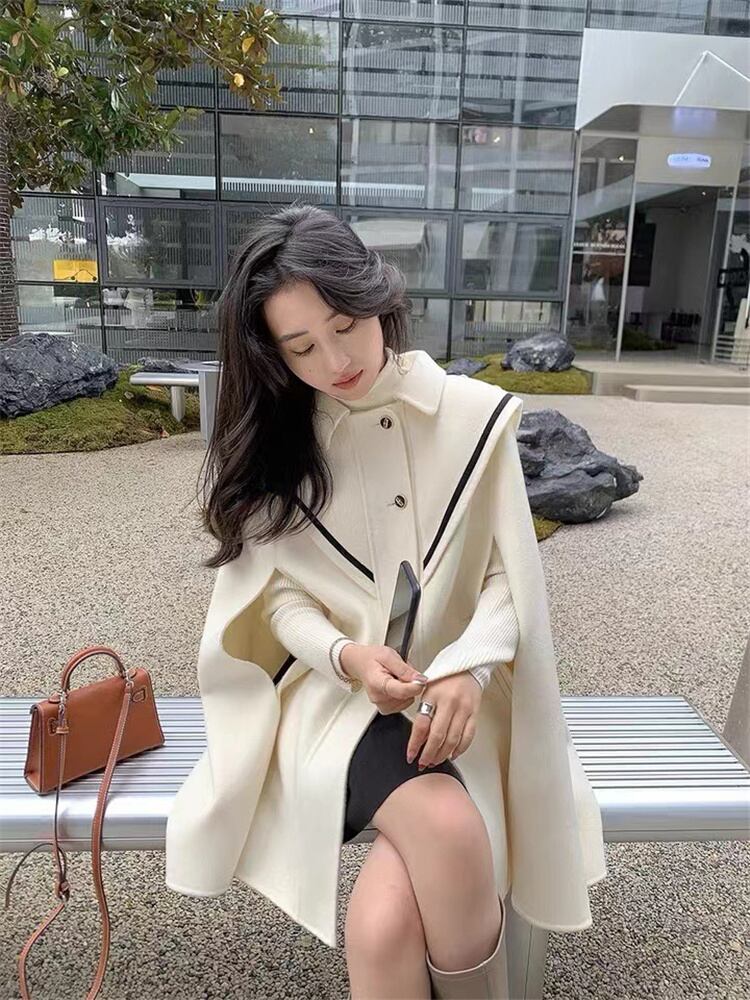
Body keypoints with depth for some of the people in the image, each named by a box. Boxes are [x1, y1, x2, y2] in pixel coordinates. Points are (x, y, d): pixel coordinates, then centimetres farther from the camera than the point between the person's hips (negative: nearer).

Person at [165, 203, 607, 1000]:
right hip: (333, 694, 1)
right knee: (449, 834, -29)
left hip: (455, 699, 0)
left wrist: (469, 667, -19)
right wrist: (347, 657, -18)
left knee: (383, 920, -23)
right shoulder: (270, 439, 3)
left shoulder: (474, 417, -1)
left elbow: (509, 579, 0)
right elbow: (279, 593, 2)